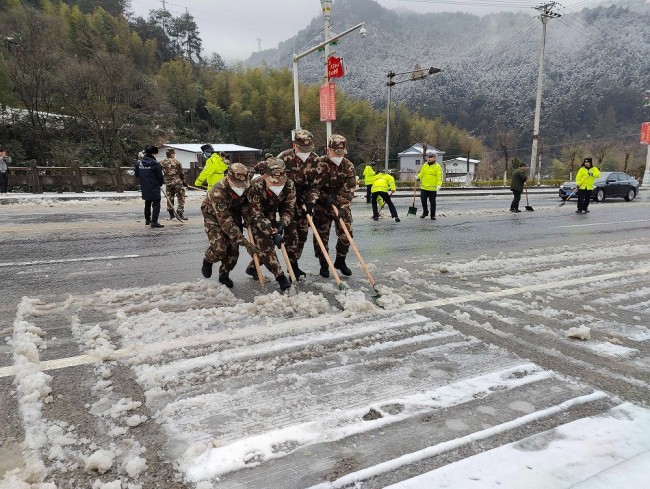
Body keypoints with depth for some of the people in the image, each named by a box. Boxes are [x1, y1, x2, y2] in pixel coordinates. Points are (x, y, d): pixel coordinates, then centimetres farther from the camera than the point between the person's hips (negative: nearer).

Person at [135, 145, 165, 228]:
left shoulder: (139, 162, 4)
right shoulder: (155, 163, -14)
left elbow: (137, 174, 12)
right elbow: (159, 176, -10)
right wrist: (161, 182, 10)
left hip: (144, 187, 7)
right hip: (154, 187, -7)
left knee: (147, 203, 23)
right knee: (156, 203, -3)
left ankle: (147, 219, 35)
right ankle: (154, 222, -11)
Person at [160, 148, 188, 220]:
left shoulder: (162, 163, 5)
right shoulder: (176, 162, -6)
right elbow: (181, 173, -2)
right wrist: (184, 182, 8)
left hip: (168, 182, 5)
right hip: (177, 182, -5)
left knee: (169, 198, 13)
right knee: (181, 198, 2)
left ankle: (171, 213, 17)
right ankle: (180, 213, -3)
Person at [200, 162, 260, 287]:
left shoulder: (246, 187, -24)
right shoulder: (218, 191, -40)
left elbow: (245, 204, 0)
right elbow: (226, 223, -42)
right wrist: (246, 243, -44)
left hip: (233, 212, 4)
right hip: (213, 215, -4)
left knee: (233, 248, -4)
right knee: (219, 248, -20)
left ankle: (224, 275, 21)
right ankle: (207, 261, 16)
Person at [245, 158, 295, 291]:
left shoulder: (289, 185, -25)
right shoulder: (256, 187, -37)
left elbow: (289, 208, -14)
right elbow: (256, 215, -34)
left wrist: (282, 224, -33)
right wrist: (273, 233, -41)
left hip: (271, 216, 5)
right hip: (256, 218, -4)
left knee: (268, 244, 6)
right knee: (264, 244, -18)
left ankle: (252, 268, 30)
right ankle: (280, 277, -15)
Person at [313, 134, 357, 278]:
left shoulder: (348, 166, -5)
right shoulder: (320, 164, -10)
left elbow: (349, 189, -10)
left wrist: (343, 207, -21)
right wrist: (325, 197, -19)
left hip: (341, 205, 2)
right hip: (322, 205, -2)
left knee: (346, 233, -3)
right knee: (321, 235, 0)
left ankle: (340, 261, 19)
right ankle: (324, 264, 17)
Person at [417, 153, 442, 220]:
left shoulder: (437, 166, -5)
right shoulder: (424, 165, 11)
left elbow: (439, 176, -10)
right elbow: (421, 173, 19)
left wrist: (439, 185, -21)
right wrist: (418, 176, -1)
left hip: (432, 188, -4)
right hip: (424, 187, 4)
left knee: (432, 202, 4)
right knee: (423, 200, 5)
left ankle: (433, 215, 15)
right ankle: (425, 212, 26)